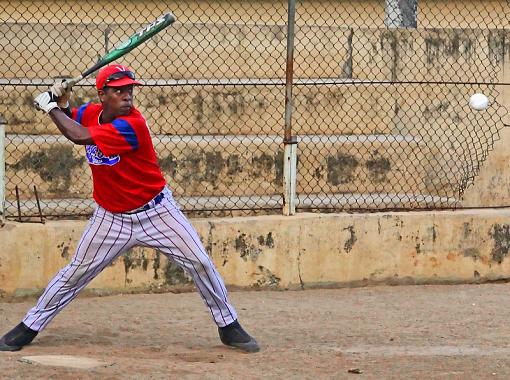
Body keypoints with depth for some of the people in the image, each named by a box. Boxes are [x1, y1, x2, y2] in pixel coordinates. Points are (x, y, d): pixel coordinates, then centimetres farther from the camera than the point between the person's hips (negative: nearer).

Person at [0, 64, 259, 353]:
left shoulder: (132, 125, -27)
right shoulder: (90, 113, -7)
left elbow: (80, 136, -32)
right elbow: (69, 121, 16)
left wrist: (52, 107, -18)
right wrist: (61, 104, -8)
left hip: (157, 211, -4)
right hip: (112, 218, 4)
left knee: (200, 263, -5)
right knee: (76, 273, 5)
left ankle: (229, 326, 10)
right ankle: (29, 328, 16)